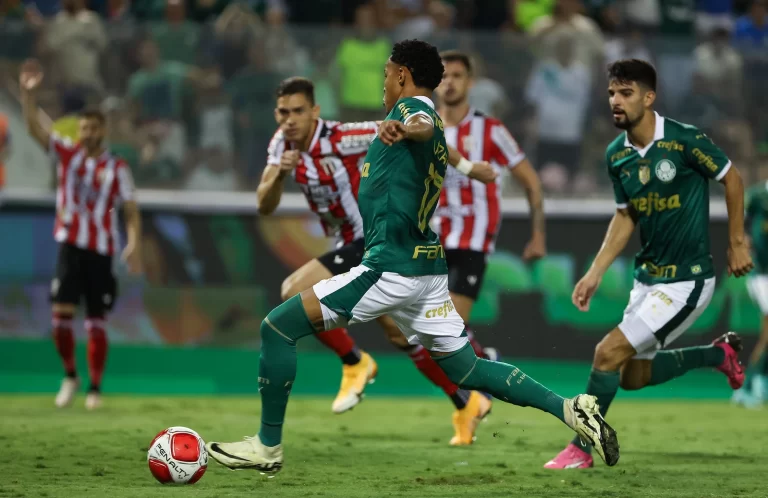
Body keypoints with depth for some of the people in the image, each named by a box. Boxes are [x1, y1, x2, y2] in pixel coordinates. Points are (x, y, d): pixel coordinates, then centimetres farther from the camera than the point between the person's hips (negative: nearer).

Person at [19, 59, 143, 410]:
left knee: (97, 323, 0)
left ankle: (95, 388, 9)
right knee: (61, 313, -8)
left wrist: (134, 243, -13)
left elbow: (131, 210, 1)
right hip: (70, 245, 1)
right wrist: (28, 93, -18)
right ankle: (70, 376, 13)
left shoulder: (116, 168, 1)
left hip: (102, 250, -1)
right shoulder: (67, 154, 5)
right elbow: (35, 128, -5)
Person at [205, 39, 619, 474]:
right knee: (465, 369, 16)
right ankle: (569, 409, 6)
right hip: (429, 269, 10)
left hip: (392, 268, -10)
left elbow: (425, 125, -33)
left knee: (278, 327, -6)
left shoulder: (411, 106, -8)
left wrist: (404, 128, -55)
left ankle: (268, 446, -3)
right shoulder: (437, 134, 19)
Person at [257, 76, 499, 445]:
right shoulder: (282, 143, -1)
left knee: (295, 292, -18)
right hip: (352, 247, 8)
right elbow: (265, 206, -6)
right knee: (401, 333, 13)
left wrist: (465, 166, -17)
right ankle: (467, 403, 25)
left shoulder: (342, 138, -22)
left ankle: (355, 364, -2)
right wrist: (279, 174, -27)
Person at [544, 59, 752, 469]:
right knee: (633, 376, 16)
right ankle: (718, 354, 37)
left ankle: (581, 449, 0)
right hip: (648, 276, 8)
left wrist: (737, 242, 0)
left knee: (609, 352, -15)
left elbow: (731, 178, -4)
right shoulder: (616, 155, 0)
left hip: (687, 278, -8)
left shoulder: (685, 141, -19)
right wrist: (595, 273, 6)